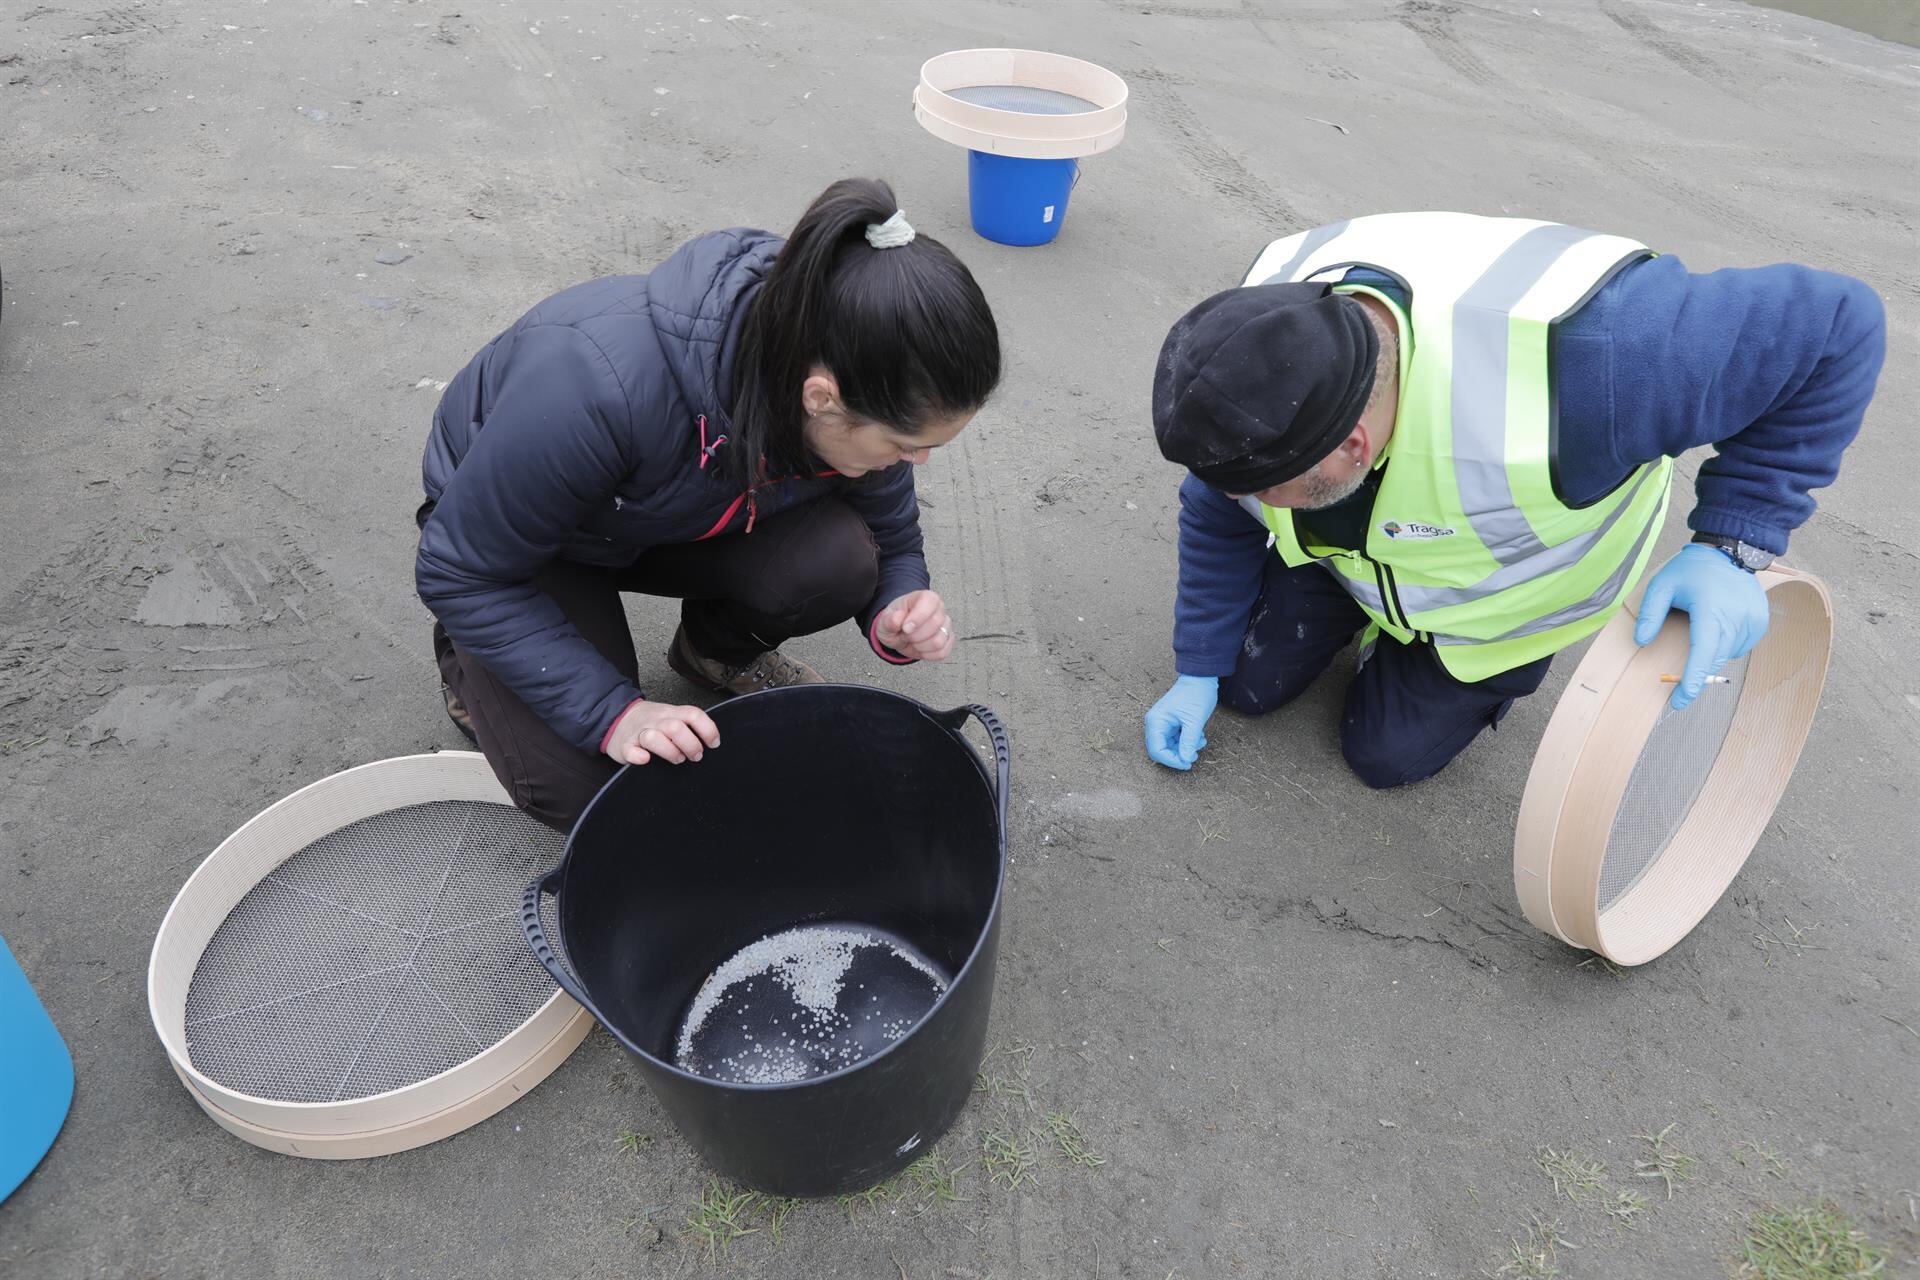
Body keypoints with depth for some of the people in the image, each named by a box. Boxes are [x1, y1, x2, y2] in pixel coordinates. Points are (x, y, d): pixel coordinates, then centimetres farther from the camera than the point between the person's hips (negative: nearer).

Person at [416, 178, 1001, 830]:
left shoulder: (851, 390, -26)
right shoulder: (598, 382, -43)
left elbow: (890, 541, -6)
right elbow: (459, 573, -28)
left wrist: (897, 613, -29)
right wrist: (612, 711, -33)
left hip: (679, 519, 4)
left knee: (837, 557, -26)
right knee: (587, 787, -20)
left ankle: (718, 650, 7)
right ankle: (472, 660, 12)